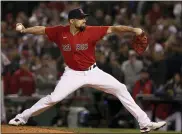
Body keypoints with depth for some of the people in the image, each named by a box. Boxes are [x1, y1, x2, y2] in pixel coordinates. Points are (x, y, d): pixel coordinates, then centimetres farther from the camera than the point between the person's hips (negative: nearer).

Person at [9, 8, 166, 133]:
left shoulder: (91, 31, -16)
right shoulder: (60, 32, -12)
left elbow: (113, 29, -23)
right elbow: (42, 29, -1)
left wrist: (133, 29, -35)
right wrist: (25, 30, -14)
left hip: (93, 72, 1)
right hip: (73, 74, -1)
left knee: (120, 89, -7)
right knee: (53, 98, -8)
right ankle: (22, 117, 10)